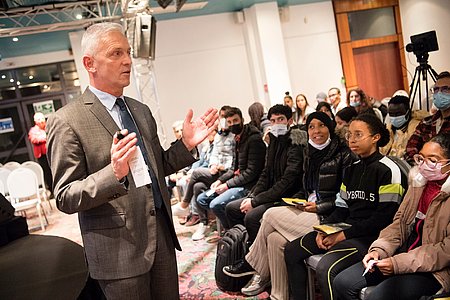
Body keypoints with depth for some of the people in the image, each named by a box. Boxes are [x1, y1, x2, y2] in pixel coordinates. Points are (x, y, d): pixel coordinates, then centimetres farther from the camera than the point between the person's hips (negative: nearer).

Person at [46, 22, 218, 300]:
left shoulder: (141, 111, 10)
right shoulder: (67, 121, -11)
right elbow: (65, 198, -12)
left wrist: (186, 145, -1)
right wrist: (113, 174, -29)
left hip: (162, 235, 6)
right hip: (120, 249, -6)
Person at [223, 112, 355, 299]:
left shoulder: (343, 154, -8)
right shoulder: (309, 153, 13)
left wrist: (319, 206, -15)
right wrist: (297, 200, 1)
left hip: (329, 216, -7)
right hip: (308, 209, 7)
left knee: (271, 215, -15)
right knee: (274, 238, -18)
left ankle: (251, 263, 6)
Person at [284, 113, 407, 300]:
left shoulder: (388, 170, -11)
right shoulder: (352, 169, 15)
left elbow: (385, 217, -16)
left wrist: (344, 235, -16)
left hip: (371, 236, -8)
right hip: (345, 230, 8)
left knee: (325, 269, -30)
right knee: (292, 251, 1)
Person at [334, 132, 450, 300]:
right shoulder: (420, 182, 8)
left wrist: (399, 264, -20)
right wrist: (379, 250, -6)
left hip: (436, 269, -7)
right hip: (405, 253, 7)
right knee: (342, 283, -6)